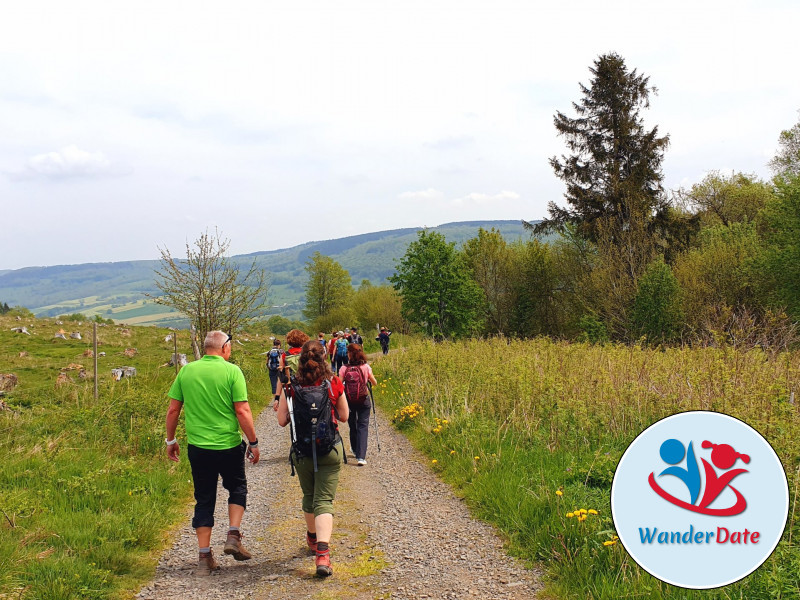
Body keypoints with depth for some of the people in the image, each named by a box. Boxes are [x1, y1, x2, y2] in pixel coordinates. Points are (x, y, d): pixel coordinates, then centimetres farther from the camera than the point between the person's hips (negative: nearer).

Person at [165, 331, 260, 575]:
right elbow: (242, 411, -12)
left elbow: (172, 410, 5)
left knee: (204, 500, 13)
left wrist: (170, 440, 17)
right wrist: (253, 442, -3)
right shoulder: (231, 371, -9)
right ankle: (233, 536, 7)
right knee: (237, 488, 21)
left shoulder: (186, 371, 2)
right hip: (229, 445, -3)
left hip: (197, 446, 3)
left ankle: (205, 556, 14)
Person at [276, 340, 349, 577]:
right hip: (329, 449, -1)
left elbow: (282, 421, -3)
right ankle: (322, 553, -19)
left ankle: (313, 538, 43)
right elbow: (344, 416, 5)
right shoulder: (334, 383, -5)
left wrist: (280, 393, 6)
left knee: (309, 496, 22)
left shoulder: (292, 386, -6)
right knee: (324, 500, -3)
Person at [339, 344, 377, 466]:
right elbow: (375, 383, 4)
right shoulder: (366, 367, -6)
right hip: (363, 401, -1)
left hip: (349, 401, 1)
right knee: (363, 426, 0)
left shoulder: (344, 369, -8)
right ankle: (361, 456, -13)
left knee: (352, 426, 19)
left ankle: (356, 451, 34)